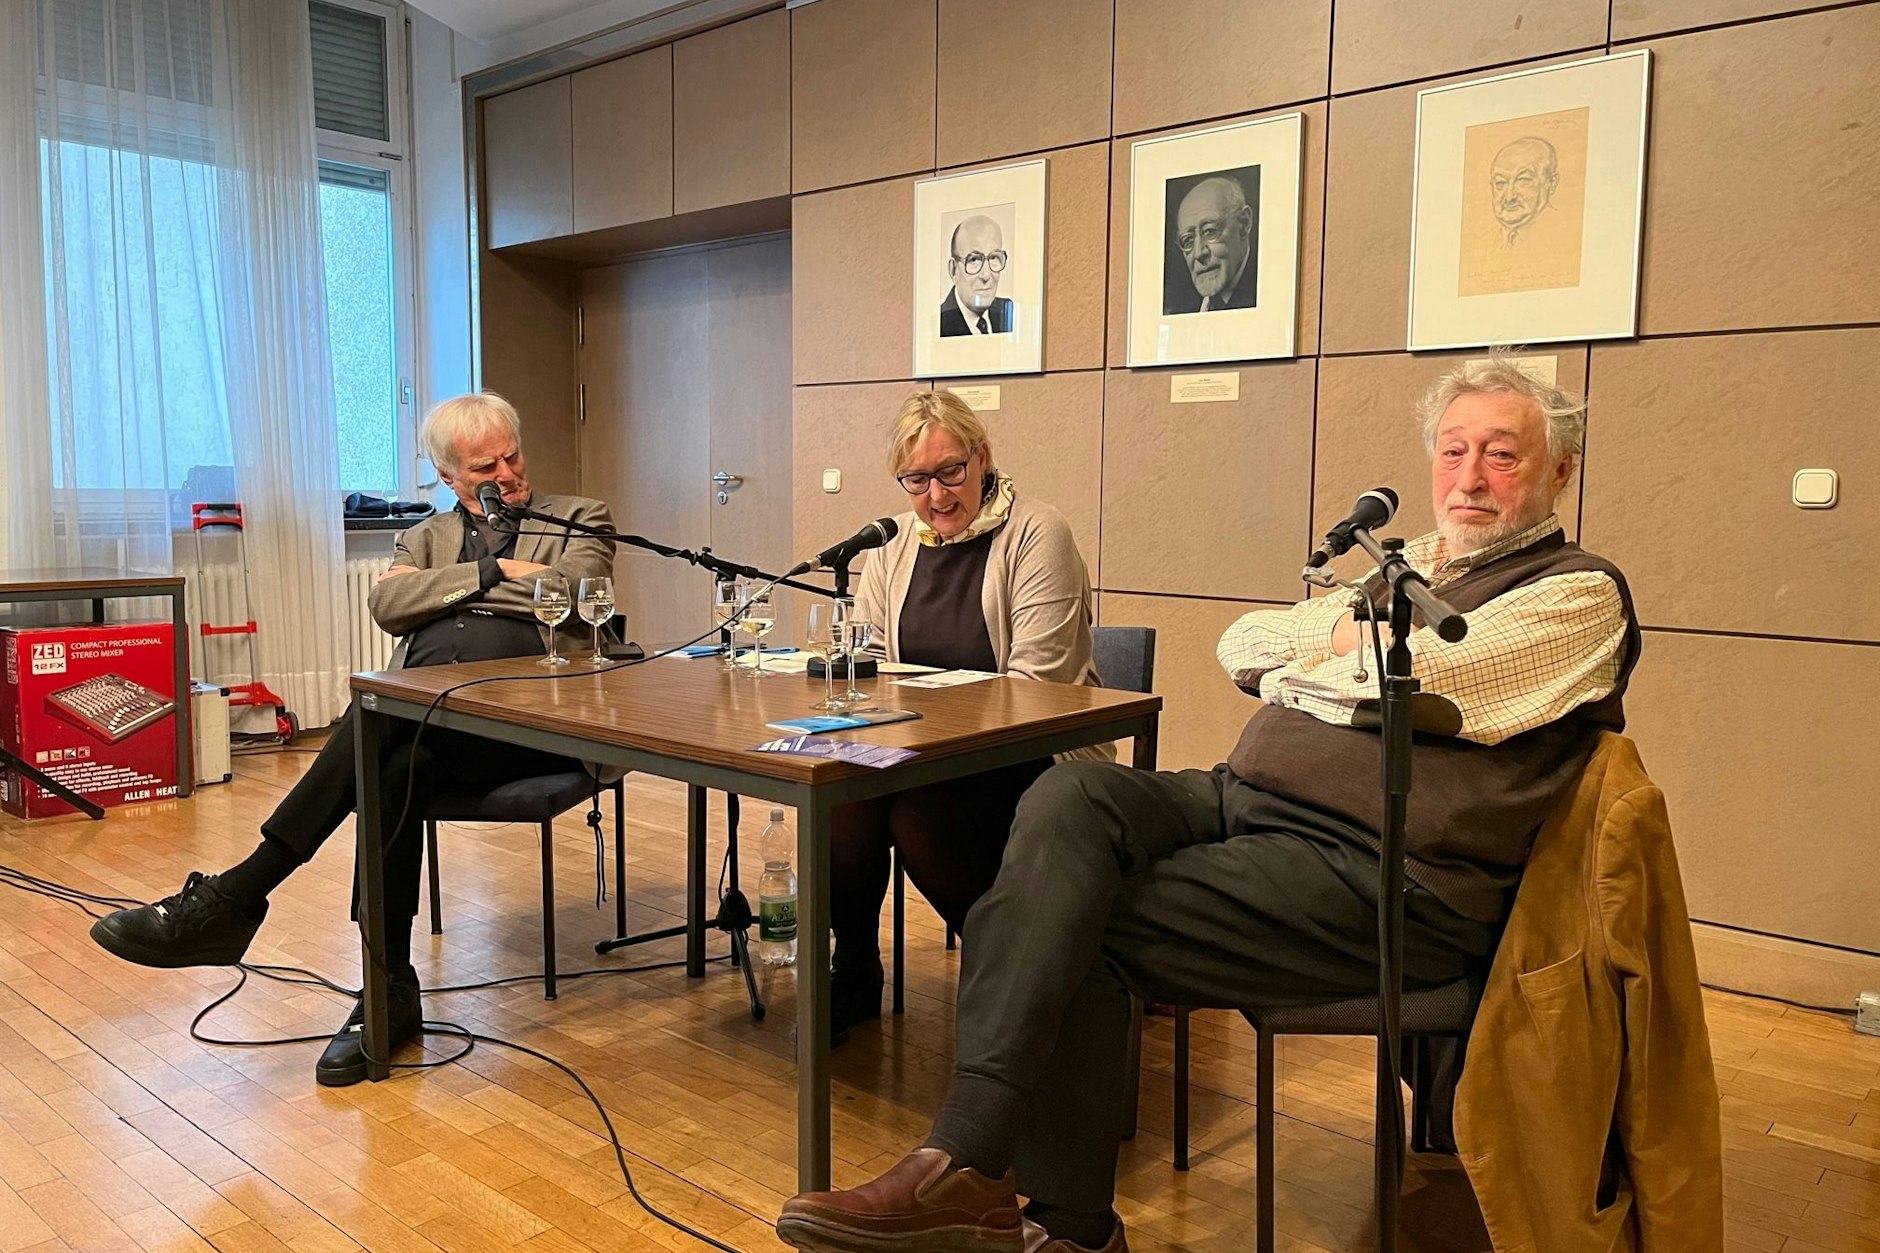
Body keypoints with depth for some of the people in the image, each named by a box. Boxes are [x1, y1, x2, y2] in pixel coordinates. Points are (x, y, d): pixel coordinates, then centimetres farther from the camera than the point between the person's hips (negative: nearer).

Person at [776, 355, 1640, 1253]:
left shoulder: (1578, 592, 1)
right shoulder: (1410, 567, 25)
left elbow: (1407, 682, -16)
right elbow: (1238, 647, 19)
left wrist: (1316, 650, 3)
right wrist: (1343, 632, 2)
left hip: (1377, 874, -7)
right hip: (1242, 800, 7)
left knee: (1079, 930, -19)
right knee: (1071, 795, -21)